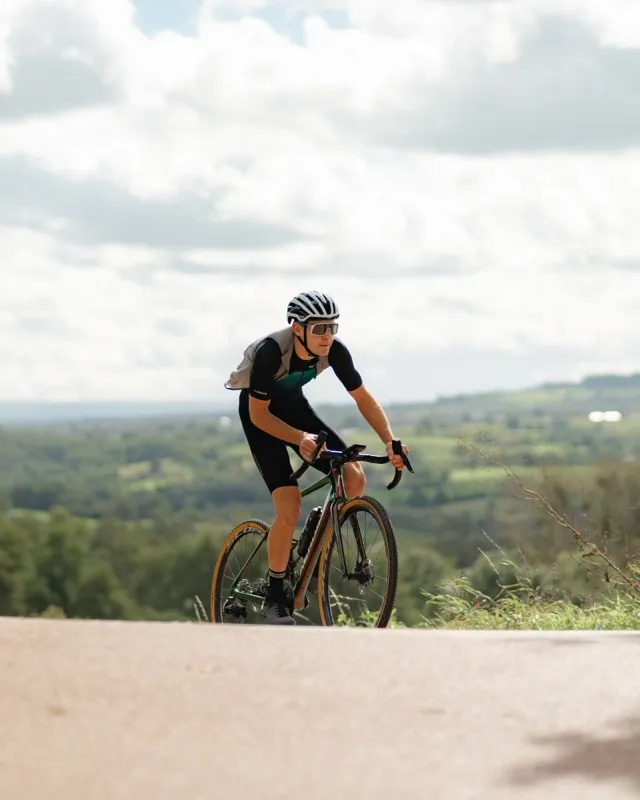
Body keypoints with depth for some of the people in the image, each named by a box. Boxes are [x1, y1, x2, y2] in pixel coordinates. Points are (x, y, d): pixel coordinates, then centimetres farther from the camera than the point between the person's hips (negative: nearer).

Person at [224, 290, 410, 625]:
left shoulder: (334, 350, -21)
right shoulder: (270, 352, -35)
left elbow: (363, 398, -11)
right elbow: (260, 414, -27)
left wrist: (390, 441, -24)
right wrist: (300, 438, -42)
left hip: (293, 405, 5)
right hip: (260, 413, -5)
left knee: (354, 478, -14)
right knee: (289, 510, -19)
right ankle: (274, 596, 0)